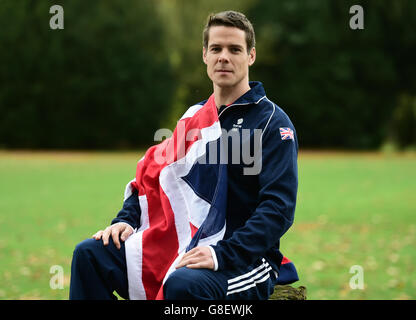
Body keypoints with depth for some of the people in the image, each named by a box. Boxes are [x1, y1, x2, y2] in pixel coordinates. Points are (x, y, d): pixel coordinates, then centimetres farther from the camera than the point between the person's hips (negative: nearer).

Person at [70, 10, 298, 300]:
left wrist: (223, 254, -27)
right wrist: (126, 220, 0)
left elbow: (279, 207, -16)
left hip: (245, 259, -6)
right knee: (91, 253, -9)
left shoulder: (273, 122, -6)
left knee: (184, 284, -39)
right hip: (186, 248, 7)